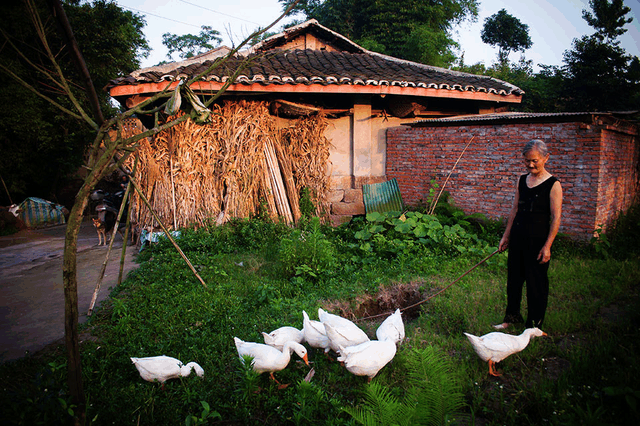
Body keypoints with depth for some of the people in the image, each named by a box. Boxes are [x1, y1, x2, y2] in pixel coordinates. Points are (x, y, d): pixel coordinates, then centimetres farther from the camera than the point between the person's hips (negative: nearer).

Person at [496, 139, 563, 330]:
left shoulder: (553, 185, -10)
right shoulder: (521, 180, 7)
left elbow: (556, 218, -12)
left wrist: (547, 246, -16)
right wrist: (506, 235, 13)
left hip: (538, 239, -6)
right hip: (518, 236, 6)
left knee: (536, 282, 5)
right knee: (514, 277, 15)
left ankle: (534, 324, 23)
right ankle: (512, 316, 34)